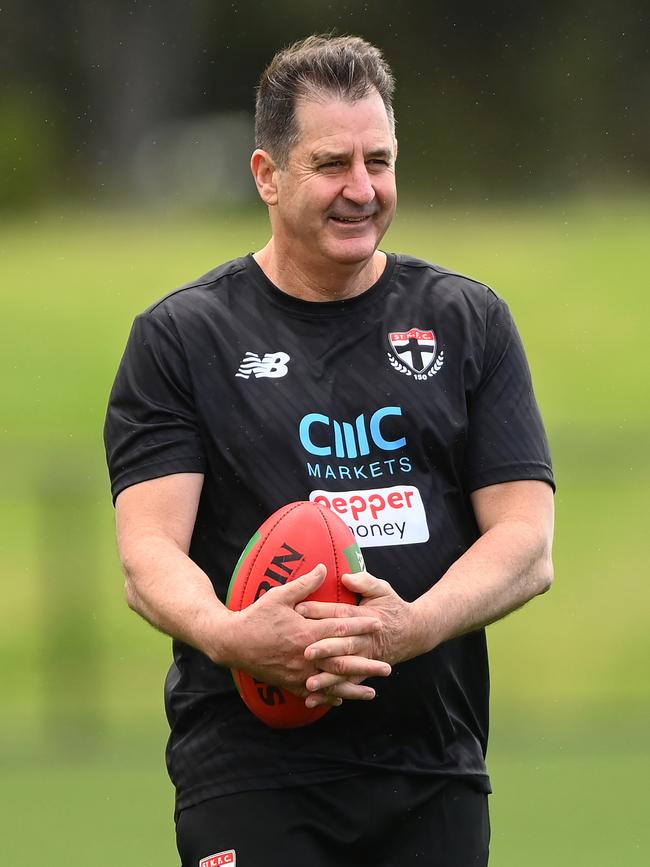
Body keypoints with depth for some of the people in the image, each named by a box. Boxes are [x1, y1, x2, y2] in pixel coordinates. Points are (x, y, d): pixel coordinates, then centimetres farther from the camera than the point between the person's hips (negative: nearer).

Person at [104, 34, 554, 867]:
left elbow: (526, 545, 2)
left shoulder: (468, 321, 11)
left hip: (434, 768, 3)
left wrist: (414, 626, -18)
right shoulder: (180, 336, 5)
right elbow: (149, 555, -4)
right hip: (248, 765, -3)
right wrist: (225, 635, -27)